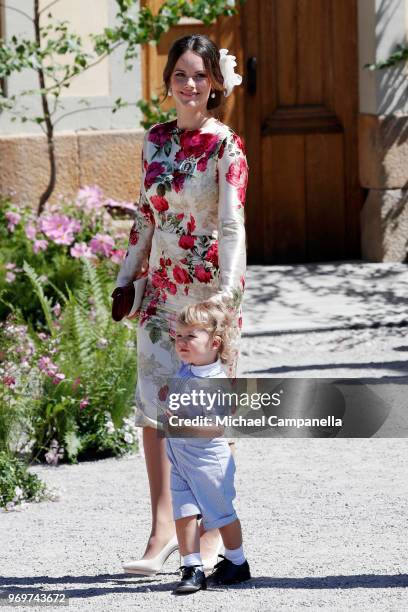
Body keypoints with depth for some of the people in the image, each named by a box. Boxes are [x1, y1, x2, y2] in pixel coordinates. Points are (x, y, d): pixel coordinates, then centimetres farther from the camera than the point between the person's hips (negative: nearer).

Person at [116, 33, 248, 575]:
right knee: (153, 404, 2)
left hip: (209, 289, -5)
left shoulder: (225, 147, -9)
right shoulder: (156, 140, 9)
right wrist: (127, 277, 14)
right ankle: (163, 530, 9)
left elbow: (232, 225, -15)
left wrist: (225, 292, -23)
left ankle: (213, 534, 10)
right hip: (162, 288, 6)